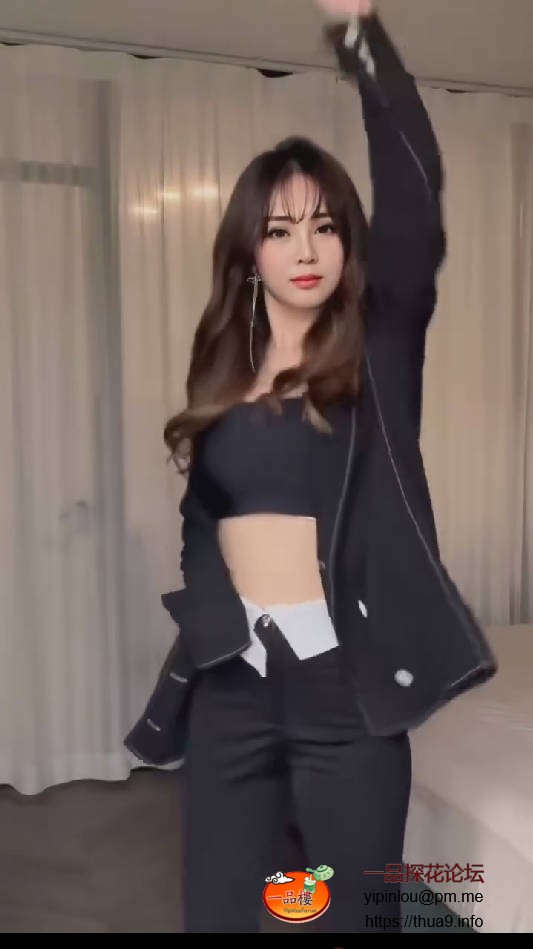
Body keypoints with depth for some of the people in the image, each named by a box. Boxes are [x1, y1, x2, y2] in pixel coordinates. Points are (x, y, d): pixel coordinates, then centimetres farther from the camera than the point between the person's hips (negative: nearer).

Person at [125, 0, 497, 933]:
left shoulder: (376, 349, -2)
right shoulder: (222, 369, 8)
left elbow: (414, 194, -16)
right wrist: (199, 626, 12)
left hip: (345, 678, -3)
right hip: (229, 680, 3)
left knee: (363, 910, 13)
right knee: (214, 910, 15)